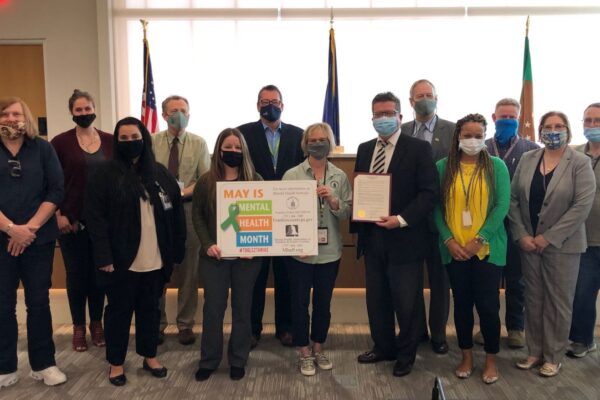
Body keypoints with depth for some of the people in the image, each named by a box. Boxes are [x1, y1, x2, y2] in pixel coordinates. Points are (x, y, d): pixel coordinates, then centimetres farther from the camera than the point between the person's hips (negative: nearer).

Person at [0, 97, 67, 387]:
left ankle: (43, 364, 20)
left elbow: (56, 191, -3)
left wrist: (30, 227, -12)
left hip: (39, 239, 0)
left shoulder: (43, 149, 4)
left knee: (38, 302, 7)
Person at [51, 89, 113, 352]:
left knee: (99, 271, 10)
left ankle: (96, 323, 26)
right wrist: (58, 215, -9)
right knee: (76, 273, 7)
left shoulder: (110, 141, 3)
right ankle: (78, 326, 23)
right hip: (72, 220, -2)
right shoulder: (60, 142, -3)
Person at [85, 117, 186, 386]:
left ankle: (149, 356, 32)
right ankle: (116, 362, 27)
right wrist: (104, 256, -16)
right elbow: (95, 217, -10)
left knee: (150, 308, 16)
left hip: (155, 260, 3)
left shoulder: (160, 173, 6)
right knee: (119, 310, 10)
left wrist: (177, 250, 2)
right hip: (121, 260, -3)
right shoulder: (106, 175, -5)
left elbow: (176, 212, 7)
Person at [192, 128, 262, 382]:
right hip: (215, 255, 0)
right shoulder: (206, 181, 2)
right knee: (213, 307, 6)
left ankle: (238, 360, 25)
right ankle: (208, 360, 22)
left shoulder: (255, 180, 1)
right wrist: (208, 244, -11)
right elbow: (197, 216, 3)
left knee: (242, 307, 10)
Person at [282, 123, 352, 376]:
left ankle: (318, 348, 33)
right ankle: (304, 352, 25)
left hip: (329, 251, 2)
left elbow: (347, 213, 0)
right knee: (300, 302, 9)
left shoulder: (340, 176, 2)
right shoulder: (292, 175, -5)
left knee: (323, 302, 15)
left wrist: (333, 201, -18)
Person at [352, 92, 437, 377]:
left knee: (407, 301, 7)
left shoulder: (418, 148, -5)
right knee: (376, 298, 15)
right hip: (371, 236, 5)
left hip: (404, 238, -5)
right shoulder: (364, 149, 12)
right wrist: (357, 223, 2)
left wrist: (402, 219, -21)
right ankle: (383, 347, 34)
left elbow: (429, 192, -11)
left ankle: (406, 355, 26)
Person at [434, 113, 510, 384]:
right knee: (462, 303, 12)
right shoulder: (443, 167, 3)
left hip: (488, 249, -1)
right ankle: (466, 356, 27)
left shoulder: (496, 166, 0)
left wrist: (478, 240, -13)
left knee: (488, 305, 2)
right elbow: (436, 207, 1)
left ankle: (491, 360, 22)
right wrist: (449, 240, -10)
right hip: (454, 248, 2)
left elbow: (502, 206, -7)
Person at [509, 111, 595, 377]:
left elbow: (582, 205, -14)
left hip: (562, 244, -3)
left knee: (558, 301, 7)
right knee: (533, 300, 11)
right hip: (528, 242, 3)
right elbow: (513, 199, 4)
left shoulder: (580, 163, -6)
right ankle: (534, 351, 24)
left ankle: (553, 356, 21)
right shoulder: (526, 159, 5)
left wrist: (549, 237, -16)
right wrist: (521, 235, -6)